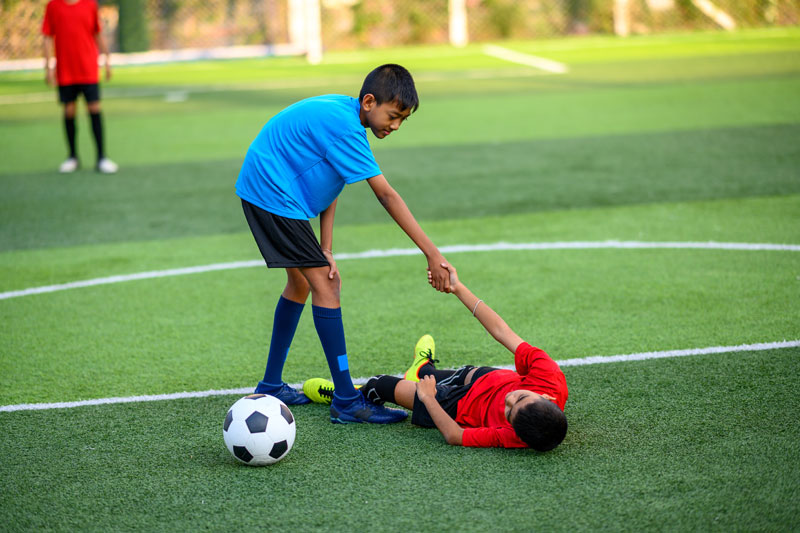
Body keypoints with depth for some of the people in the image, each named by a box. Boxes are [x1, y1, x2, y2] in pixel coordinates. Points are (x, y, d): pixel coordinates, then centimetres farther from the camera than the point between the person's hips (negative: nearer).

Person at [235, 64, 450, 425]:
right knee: (325, 284, -12)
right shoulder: (342, 124, -25)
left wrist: (325, 250, -1)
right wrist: (431, 253, -26)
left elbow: (330, 183, 5)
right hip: (273, 195, -11)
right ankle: (346, 401, -11)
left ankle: (271, 386, 30)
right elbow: (386, 196, -27)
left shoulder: (341, 113, 5)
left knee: (301, 281, 19)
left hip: (265, 190, 11)